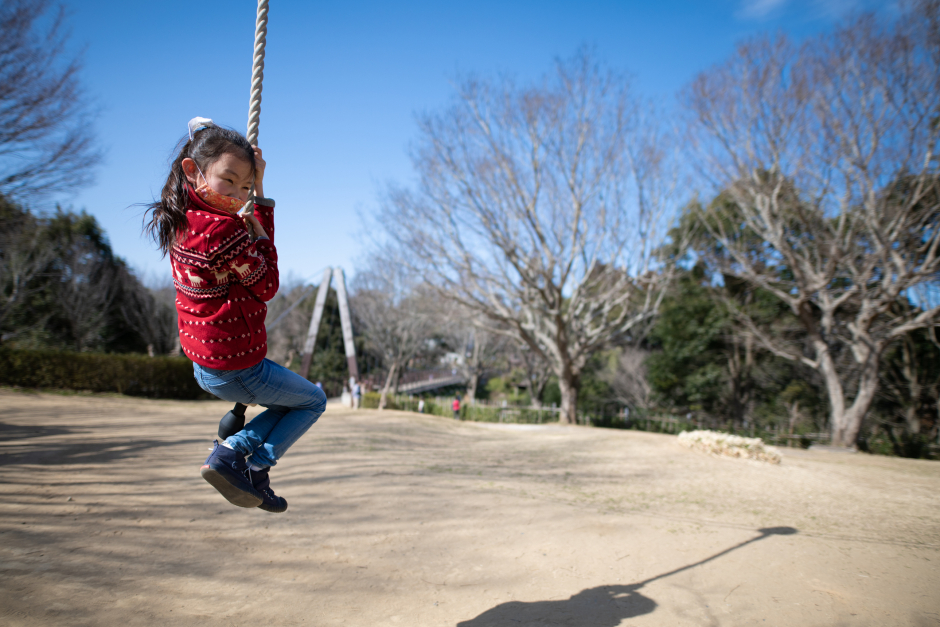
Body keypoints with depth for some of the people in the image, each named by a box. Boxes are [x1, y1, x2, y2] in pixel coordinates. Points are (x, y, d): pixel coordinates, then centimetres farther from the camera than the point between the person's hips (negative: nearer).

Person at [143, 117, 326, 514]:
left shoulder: (179, 218, 0)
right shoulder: (224, 232, -28)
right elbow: (267, 286, -15)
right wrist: (261, 215, -9)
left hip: (203, 365, 9)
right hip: (236, 369, -9)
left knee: (290, 402, 30)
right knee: (313, 401, 17)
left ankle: (231, 451, 15)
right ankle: (255, 468, 9)